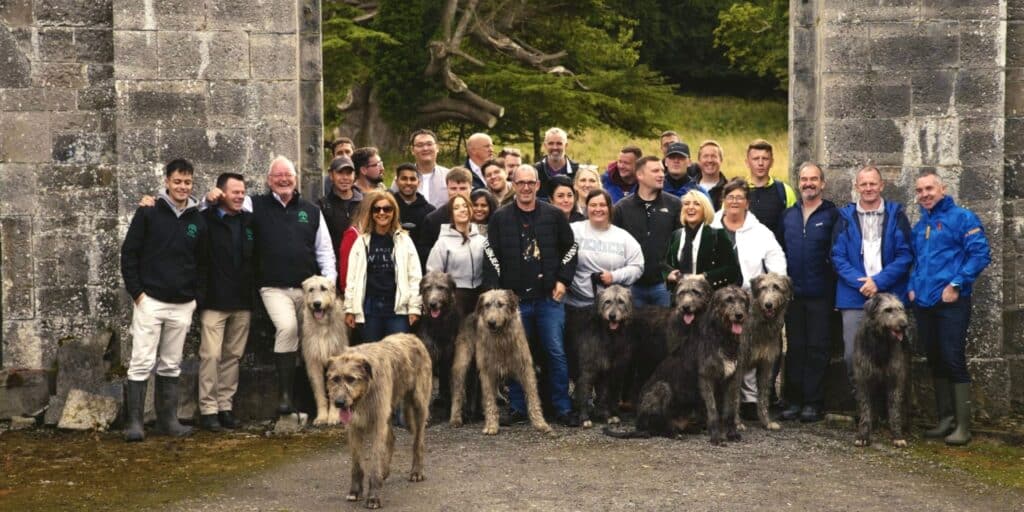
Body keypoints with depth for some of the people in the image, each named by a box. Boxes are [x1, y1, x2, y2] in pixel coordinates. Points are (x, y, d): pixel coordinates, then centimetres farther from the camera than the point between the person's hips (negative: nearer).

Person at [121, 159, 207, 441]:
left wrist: (195, 295, 5)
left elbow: (201, 262, 14)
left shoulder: (197, 221, 8)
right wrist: (137, 292, -8)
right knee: (142, 363, -5)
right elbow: (129, 253, -3)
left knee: (171, 365, 10)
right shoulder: (148, 213, -2)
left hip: (182, 305, 4)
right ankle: (134, 422, -1)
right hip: (150, 301, -3)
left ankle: (168, 419, 16)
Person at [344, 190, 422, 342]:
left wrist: (414, 308, -5)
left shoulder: (404, 241, 4)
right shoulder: (362, 242, 7)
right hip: (369, 308, 1)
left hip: (398, 308, -1)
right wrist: (349, 309, 2)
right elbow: (352, 277, 7)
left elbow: (414, 277, 1)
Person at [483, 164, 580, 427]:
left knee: (556, 353, 0)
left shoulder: (554, 215, 5)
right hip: (514, 298, 0)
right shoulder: (500, 218, 3)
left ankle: (563, 408, 7)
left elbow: (570, 249, 12)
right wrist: (494, 291, -7)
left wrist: (563, 280, 3)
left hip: (549, 297, 0)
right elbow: (491, 256, 1)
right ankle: (517, 408, 13)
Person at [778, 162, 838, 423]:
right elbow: (780, 250, 14)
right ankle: (793, 400, 13)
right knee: (794, 347, 8)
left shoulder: (832, 215, -2)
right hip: (792, 293, 4)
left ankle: (813, 402, 5)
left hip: (820, 294, -4)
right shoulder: (788, 215, 11)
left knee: (817, 349, 0)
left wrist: (832, 280, -9)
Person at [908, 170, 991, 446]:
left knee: (953, 361, -9)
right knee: (936, 361, 11)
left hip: (950, 302, -7)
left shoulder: (962, 218, -4)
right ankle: (946, 418, 19)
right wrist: (912, 287, 9)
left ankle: (963, 425, -5)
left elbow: (980, 254, -12)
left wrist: (956, 284, -16)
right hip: (923, 303, 7)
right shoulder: (918, 227, 16)